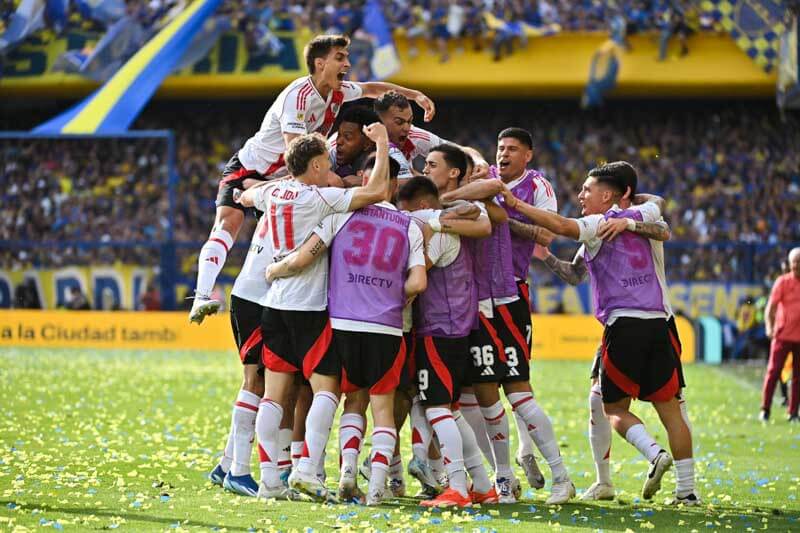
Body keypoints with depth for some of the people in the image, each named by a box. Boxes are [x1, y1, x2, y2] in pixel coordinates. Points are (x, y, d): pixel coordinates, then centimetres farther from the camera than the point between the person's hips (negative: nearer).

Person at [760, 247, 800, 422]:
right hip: (783, 334, -3)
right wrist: (769, 327, -24)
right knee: (773, 371, -6)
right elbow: (771, 307, -9)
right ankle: (765, 409, -1)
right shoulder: (783, 282, -3)